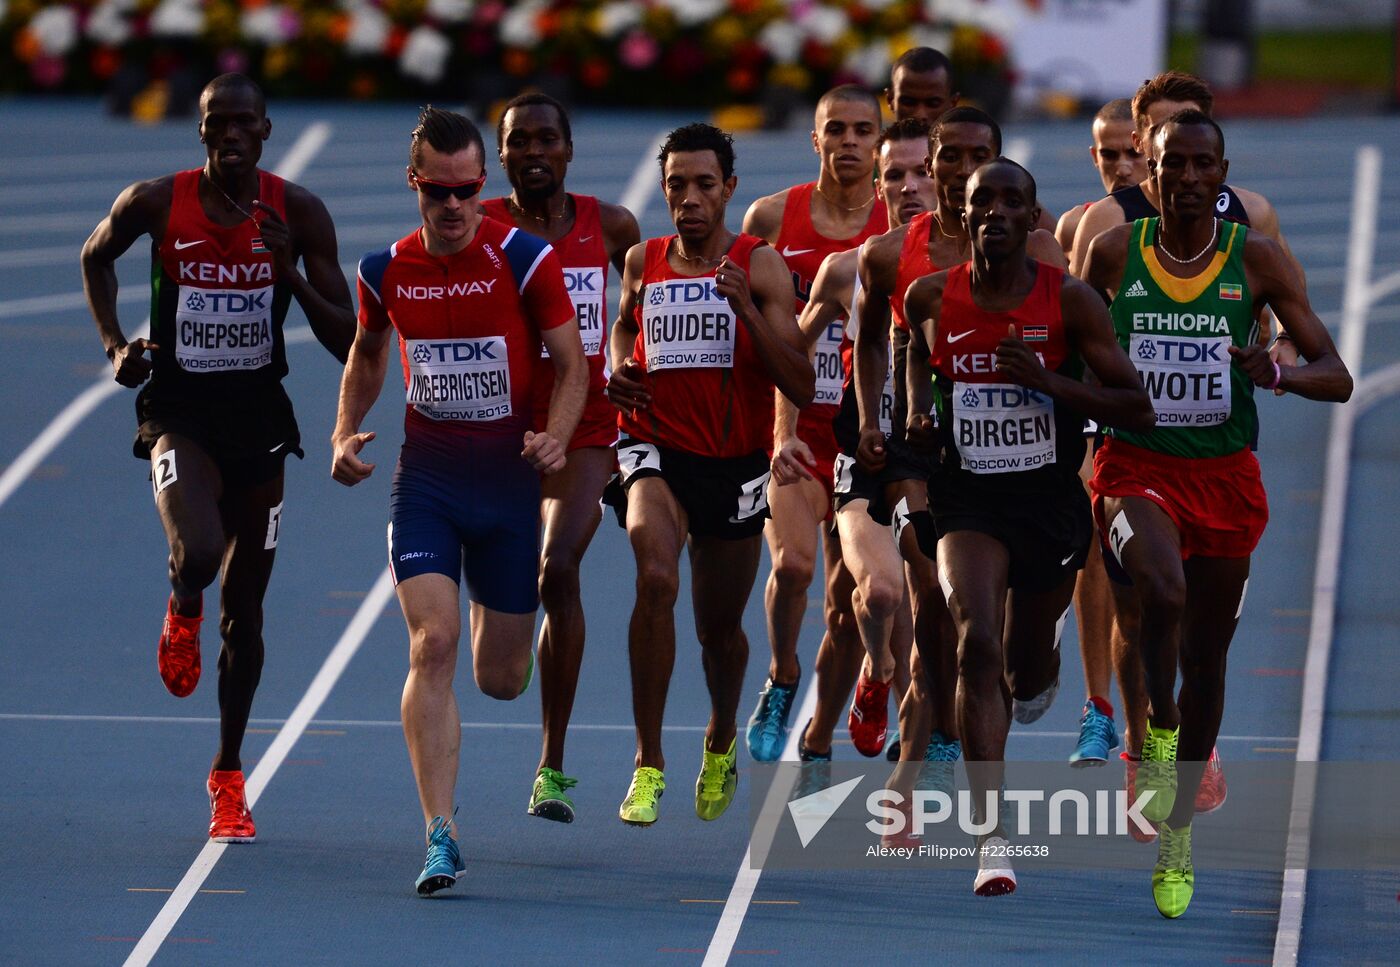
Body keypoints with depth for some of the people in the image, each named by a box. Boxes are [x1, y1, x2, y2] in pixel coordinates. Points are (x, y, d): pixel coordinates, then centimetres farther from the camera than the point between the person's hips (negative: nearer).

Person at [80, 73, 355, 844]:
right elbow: (95, 256, 14)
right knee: (197, 552, -29)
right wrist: (115, 343, 2)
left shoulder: (299, 214, -6)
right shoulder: (156, 203, -8)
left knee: (244, 606, 9)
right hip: (178, 405, -2)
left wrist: (290, 271, -20)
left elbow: (346, 341, -6)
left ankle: (229, 776, 25)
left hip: (258, 412, 2)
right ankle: (182, 616, 11)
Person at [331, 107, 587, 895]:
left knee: (502, 679, 9)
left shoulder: (526, 259, -9)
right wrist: (346, 432, 4)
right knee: (432, 643, -17)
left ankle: (494, 617, 49)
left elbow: (572, 364, -4)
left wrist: (556, 437, -22)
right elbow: (368, 354, 19)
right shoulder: (387, 271, -1)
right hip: (426, 476, 1)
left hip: (509, 476, -1)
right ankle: (442, 836, -17)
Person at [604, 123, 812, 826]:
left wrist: (746, 309, -24)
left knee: (720, 627, 13)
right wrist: (618, 369, 6)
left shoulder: (759, 267, -7)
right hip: (655, 451, 0)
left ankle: (721, 745, 47)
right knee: (656, 577, -28)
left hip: (735, 464, 0)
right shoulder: (643, 262, 3)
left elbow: (802, 388, -13)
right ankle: (648, 765, -22)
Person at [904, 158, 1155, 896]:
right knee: (977, 647, -23)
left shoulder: (1068, 300, -9)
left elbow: (1138, 409, -9)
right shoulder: (931, 298, -4)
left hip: (1050, 500, 1)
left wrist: (1048, 382, -20)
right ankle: (991, 837, -24)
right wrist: (919, 407, 5)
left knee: (1025, 675, 16)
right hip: (968, 499, -1)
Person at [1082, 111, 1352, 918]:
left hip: (1224, 472, 1)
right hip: (1137, 465, -1)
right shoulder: (1112, 254, -1)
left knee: (1207, 657, 9)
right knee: (1161, 588, -32)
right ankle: (1158, 726, -3)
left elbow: (1337, 378, -5)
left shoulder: (1256, 259, -3)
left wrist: (1278, 373, -25)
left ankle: (1178, 834, 26)